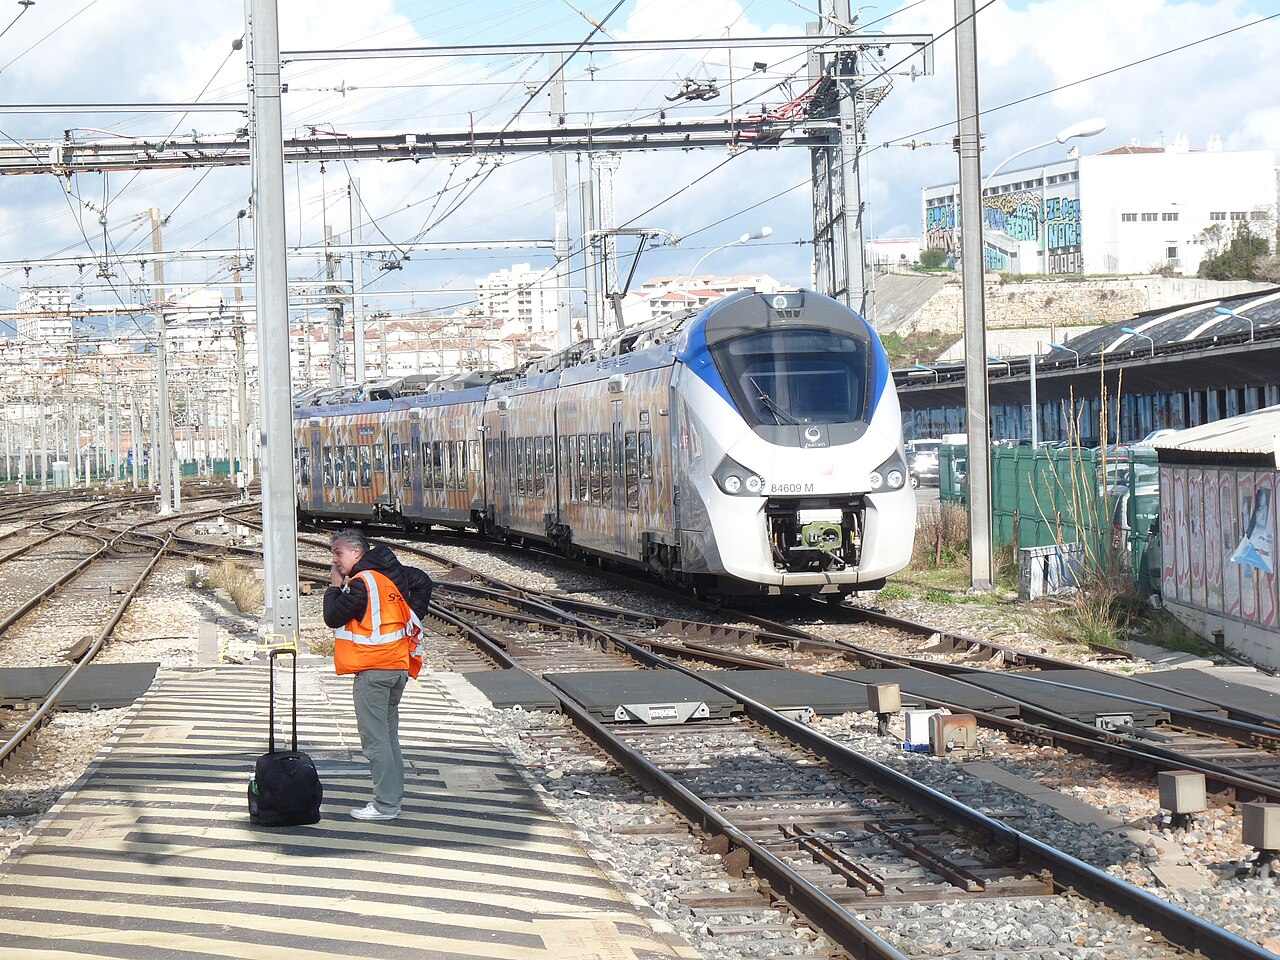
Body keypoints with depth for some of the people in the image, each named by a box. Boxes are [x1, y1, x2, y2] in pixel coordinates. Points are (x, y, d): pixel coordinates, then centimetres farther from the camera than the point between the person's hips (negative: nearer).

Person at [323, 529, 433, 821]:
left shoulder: (360, 583, -17)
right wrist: (410, 619, 16)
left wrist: (335, 587, 0)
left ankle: (386, 805, -4)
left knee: (374, 739, -4)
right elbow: (422, 582, 18)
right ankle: (392, 797, 20)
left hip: (373, 670, -9)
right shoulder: (390, 573, 9)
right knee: (389, 734, 16)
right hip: (399, 665, 9)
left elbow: (333, 617, -13)